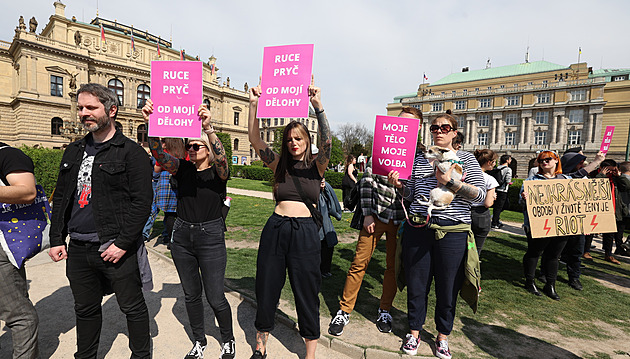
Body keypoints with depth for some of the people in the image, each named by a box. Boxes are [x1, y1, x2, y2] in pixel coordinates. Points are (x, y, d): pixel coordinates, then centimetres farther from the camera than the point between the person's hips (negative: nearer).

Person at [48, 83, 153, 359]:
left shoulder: (131, 152, -8)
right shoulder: (74, 151, 13)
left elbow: (142, 202, -14)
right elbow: (60, 198, 18)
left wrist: (123, 243, -18)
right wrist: (56, 239, 11)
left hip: (116, 249, -6)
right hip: (77, 250, 6)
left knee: (132, 307, 8)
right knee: (85, 308, 21)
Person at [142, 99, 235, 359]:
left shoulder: (218, 172, -7)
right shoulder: (183, 169, 3)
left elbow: (221, 158, -30)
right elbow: (158, 153, -13)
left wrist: (208, 128, -43)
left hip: (211, 237, -4)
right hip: (182, 237, 4)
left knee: (215, 297, 2)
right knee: (191, 294, 16)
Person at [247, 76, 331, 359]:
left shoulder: (316, 166, 2)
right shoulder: (279, 164, 7)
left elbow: (326, 143, -17)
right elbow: (255, 139, -3)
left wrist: (318, 107, -28)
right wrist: (254, 105, -14)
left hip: (305, 232, -2)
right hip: (276, 228, 3)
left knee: (307, 293, 7)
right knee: (266, 289, 13)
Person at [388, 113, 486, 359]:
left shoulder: (466, 159, 4)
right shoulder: (420, 159, 13)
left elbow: (481, 195, -6)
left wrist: (449, 182, -17)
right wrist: (399, 184, -3)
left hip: (452, 232, -2)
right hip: (418, 229, 2)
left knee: (447, 288, 9)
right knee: (416, 284, 10)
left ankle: (443, 336, 31)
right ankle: (414, 331, 30)